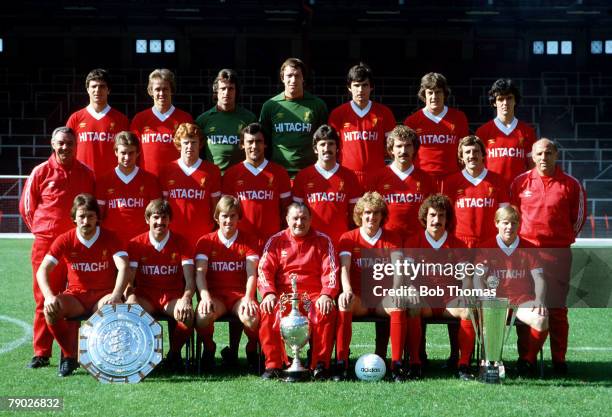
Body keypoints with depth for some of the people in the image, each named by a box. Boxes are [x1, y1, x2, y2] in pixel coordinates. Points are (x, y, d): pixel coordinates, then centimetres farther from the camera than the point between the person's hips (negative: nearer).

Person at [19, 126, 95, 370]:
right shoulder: (41, 172, 3)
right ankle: (41, 353, 6)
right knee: (44, 299, 1)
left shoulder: (86, 174, 6)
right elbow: (26, 207, 9)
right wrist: (42, 230, 7)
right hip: (45, 243, -1)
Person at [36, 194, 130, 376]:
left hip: (103, 295, -2)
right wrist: (49, 296, -28)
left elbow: (123, 267, -19)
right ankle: (70, 355, -7)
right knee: (51, 309, -28)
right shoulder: (65, 240, -3)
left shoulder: (110, 238, -5)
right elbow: (43, 270, -9)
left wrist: (115, 296, -37)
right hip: (75, 296, 2)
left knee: (113, 307, -36)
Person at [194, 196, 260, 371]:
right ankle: (209, 348, -1)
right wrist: (205, 296, -23)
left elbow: (252, 273, -2)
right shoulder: (206, 242, 8)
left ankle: (252, 349, 1)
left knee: (251, 318, -35)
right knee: (203, 316, -35)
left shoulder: (248, 241, 9)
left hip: (240, 293, 0)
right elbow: (200, 272, -4)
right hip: (215, 294, 0)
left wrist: (248, 298, -21)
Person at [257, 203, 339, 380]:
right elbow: (264, 269, 2)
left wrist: (326, 295, -18)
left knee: (326, 312, -32)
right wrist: (269, 293, -17)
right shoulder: (276, 241, 10)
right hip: (282, 294, 0)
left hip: (314, 295, 0)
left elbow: (330, 271, 0)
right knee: (267, 311, -31)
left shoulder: (322, 241, 9)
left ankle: (320, 365, -22)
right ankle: (272, 365, -23)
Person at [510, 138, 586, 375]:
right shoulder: (520, 182, 5)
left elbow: (579, 218, 11)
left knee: (556, 308, -1)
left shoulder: (571, 185, 2)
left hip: (558, 254, -1)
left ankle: (559, 360, 6)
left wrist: (561, 239, 12)